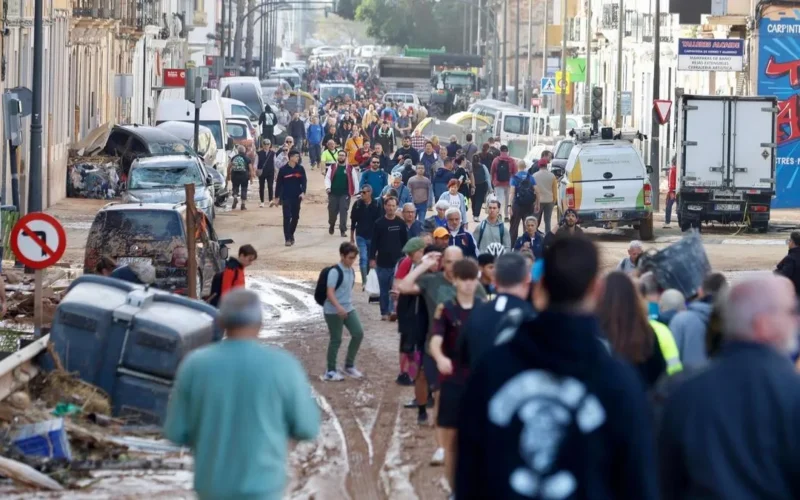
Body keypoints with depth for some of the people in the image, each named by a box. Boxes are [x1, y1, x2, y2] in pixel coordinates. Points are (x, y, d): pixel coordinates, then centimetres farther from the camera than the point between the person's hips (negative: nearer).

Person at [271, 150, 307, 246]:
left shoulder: (300, 169, 1)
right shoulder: (283, 169, -5)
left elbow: (304, 181, 0)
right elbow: (279, 184, 0)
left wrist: (303, 192, -16)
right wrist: (277, 197, 1)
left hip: (297, 197, 3)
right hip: (286, 197, -3)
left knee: (295, 217, 10)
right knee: (287, 217, -7)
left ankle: (291, 234, 29)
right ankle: (288, 238, -5)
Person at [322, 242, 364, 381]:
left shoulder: (351, 271, 8)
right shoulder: (335, 272, -17)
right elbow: (330, 293, -23)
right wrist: (339, 307, -36)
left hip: (348, 309, 8)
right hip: (333, 311, -8)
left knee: (358, 333, 1)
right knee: (336, 340, -1)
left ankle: (349, 365, 14)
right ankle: (330, 371, 10)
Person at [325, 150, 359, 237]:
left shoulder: (350, 169, 2)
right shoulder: (332, 168, 7)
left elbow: (355, 181, 4)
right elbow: (327, 178, 2)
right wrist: (328, 187, -16)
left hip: (345, 194, -2)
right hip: (333, 193, 2)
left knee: (343, 212, -8)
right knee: (332, 211, 8)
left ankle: (343, 230, -6)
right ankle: (331, 225, 36)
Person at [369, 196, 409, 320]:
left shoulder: (401, 223, 1)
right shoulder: (379, 223, -2)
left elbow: (405, 242, 7)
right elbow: (374, 242, 0)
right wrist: (372, 258, -5)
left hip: (397, 261, 0)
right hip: (382, 262, 0)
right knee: (384, 289, 8)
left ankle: (392, 310, -10)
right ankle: (384, 312, 15)